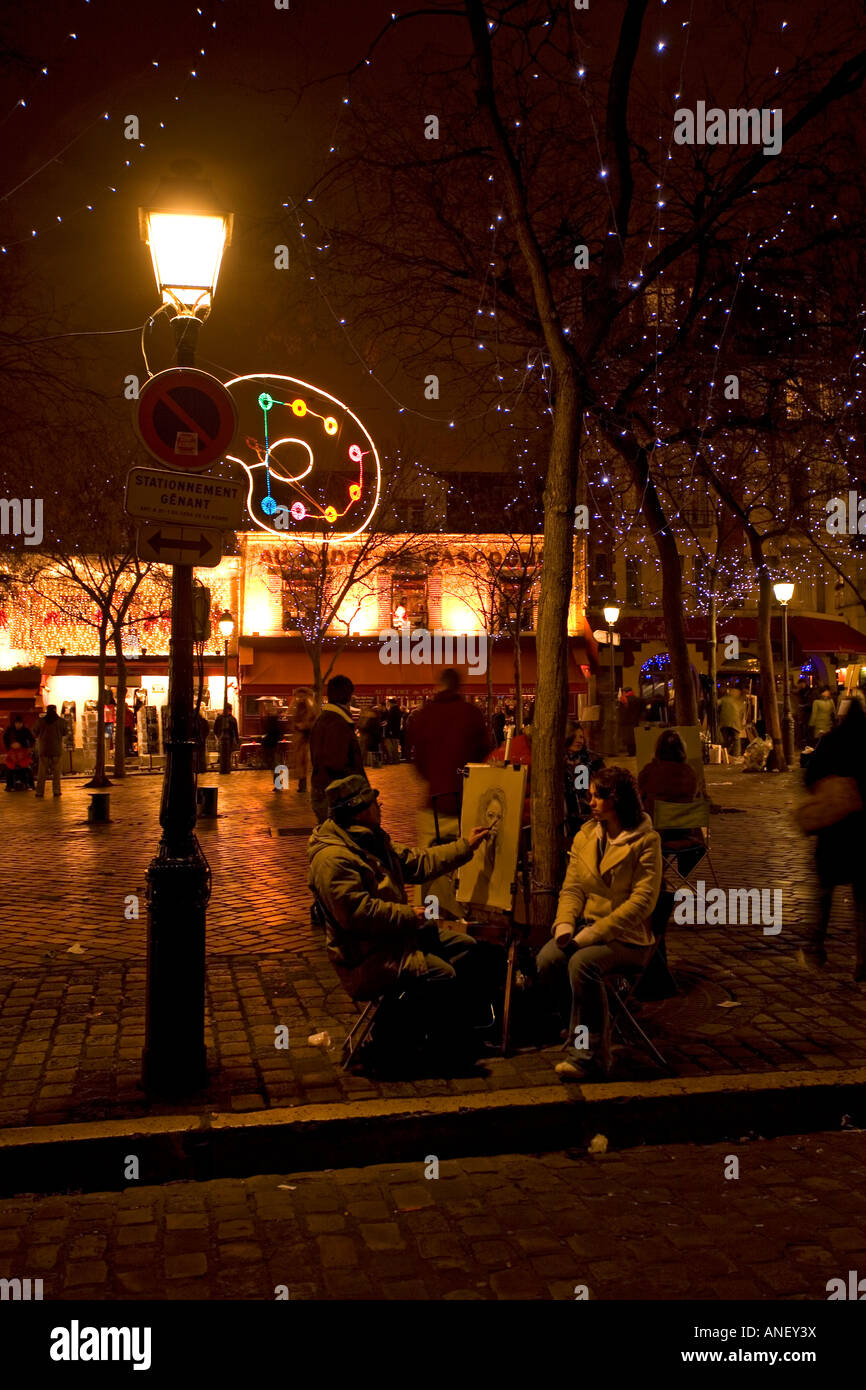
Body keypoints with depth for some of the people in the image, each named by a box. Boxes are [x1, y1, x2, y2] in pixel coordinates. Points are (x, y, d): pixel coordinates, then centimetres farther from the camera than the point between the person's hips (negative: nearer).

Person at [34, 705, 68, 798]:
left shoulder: (41, 721, -4)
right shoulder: (61, 721, -5)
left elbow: (36, 733, 4)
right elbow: (65, 732, 6)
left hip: (44, 749, 1)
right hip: (57, 749, 0)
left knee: (42, 771, 5)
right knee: (56, 770, 6)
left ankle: (40, 791, 4)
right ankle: (56, 790, 3)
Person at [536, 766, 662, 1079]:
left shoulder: (646, 840, -7)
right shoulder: (585, 836, 12)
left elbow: (642, 900, -14)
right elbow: (571, 888, 10)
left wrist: (594, 933, -20)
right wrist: (565, 923, -12)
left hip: (627, 936, -5)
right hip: (585, 925, 5)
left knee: (582, 963, -32)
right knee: (546, 960, -23)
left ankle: (591, 1053, -17)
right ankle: (582, 1036, -6)